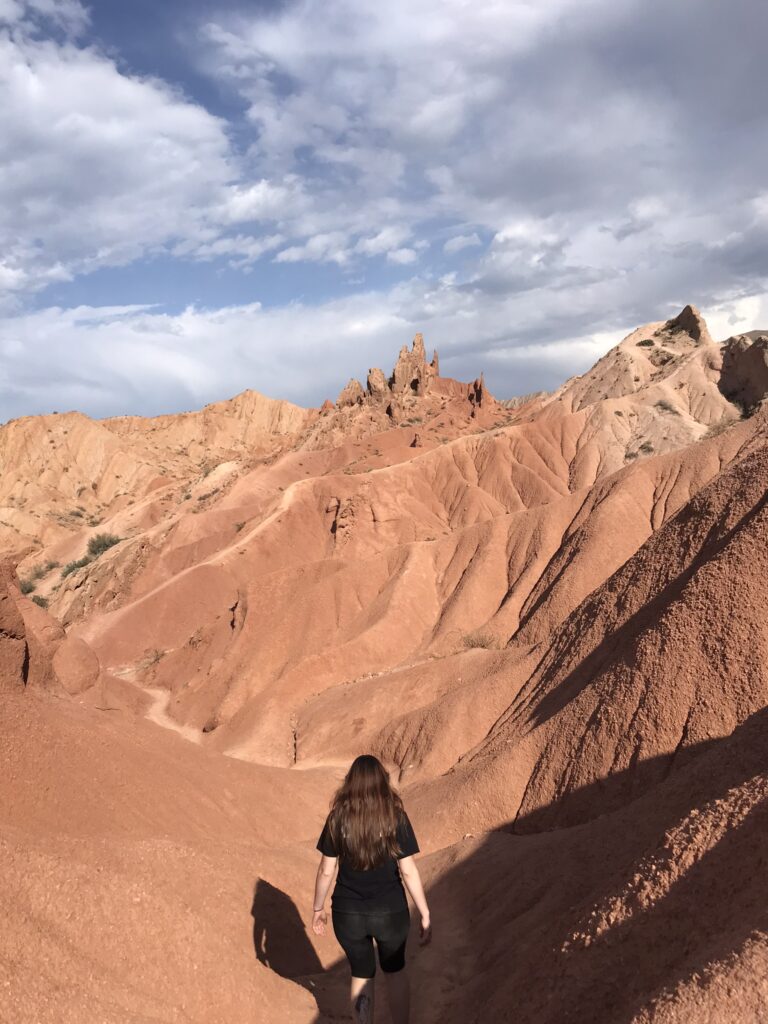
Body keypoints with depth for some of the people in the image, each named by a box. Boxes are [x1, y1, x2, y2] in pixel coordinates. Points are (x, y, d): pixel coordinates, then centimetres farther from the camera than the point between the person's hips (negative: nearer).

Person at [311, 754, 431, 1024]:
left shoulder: (338, 818, -10)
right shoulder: (395, 817, -14)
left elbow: (325, 871, -5)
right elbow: (408, 872, -13)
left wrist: (317, 908, 9)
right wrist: (425, 915, -4)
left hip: (348, 913, 1)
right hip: (390, 911, 0)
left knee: (361, 975, 24)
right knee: (395, 972, 27)